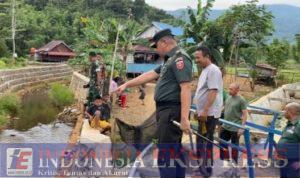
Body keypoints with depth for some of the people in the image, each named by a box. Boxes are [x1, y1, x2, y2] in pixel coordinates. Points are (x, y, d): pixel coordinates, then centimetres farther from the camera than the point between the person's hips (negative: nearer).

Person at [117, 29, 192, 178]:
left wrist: (184, 118, -26)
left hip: (171, 112, -10)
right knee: (175, 152, 16)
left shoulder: (180, 58, -13)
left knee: (165, 155, -8)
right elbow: (149, 75, 24)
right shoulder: (170, 60, 19)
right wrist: (126, 85, 25)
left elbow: (186, 88, -22)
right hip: (167, 111, 10)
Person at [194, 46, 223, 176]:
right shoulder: (205, 71, 17)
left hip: (209, 113, -10)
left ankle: (207, 168, 4)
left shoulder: (213, 70, -13)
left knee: (205, 140, -5)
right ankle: (202, 165, 24)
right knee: (201, 140, 14)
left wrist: (205, 111, -24)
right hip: (204, 112, 10)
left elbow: (213, 92, -21)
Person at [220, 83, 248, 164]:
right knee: (222, 143, 15)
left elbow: (245, 114, -14)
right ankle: (224, 159, 32)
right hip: (225, 126, 7)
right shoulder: (228, 97, 7)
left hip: (235, 128, -7)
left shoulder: (241, 100, -13)